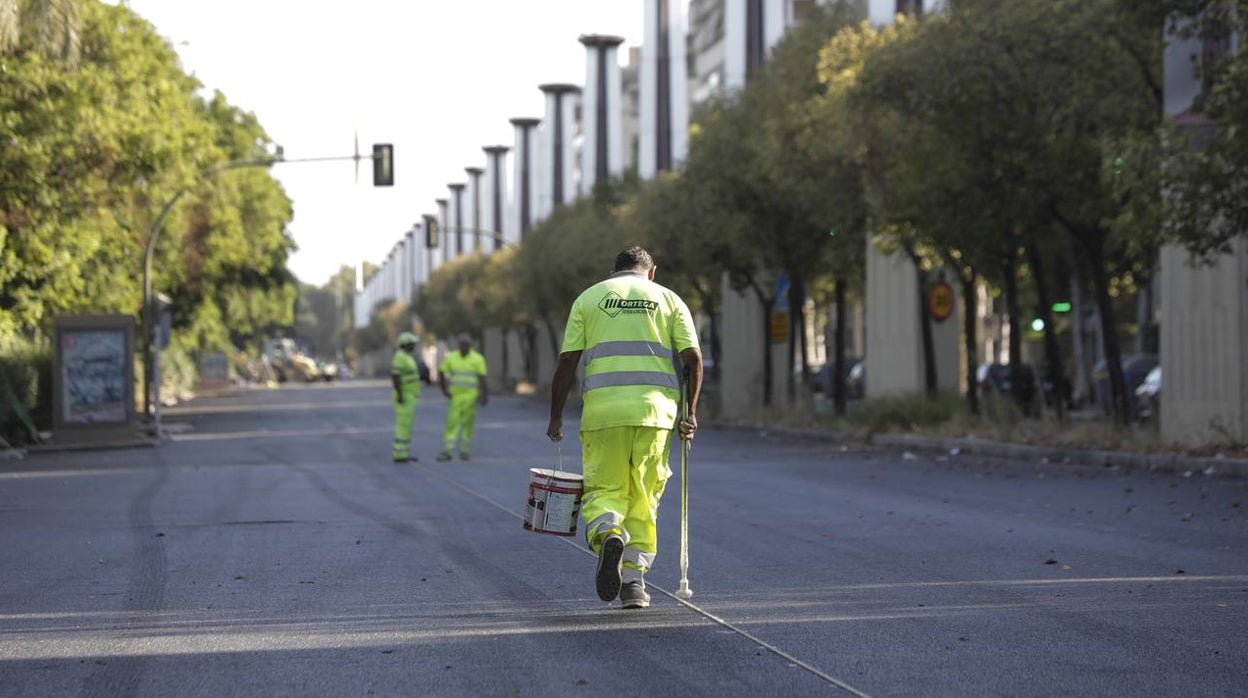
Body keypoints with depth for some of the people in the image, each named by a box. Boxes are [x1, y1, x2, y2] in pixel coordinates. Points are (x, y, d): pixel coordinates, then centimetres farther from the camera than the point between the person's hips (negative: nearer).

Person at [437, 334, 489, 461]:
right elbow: (441, 373, 11)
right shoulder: (451, 357, 2)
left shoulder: (477, 359, -6)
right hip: (455, 396, 2)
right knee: (451, 423, -4)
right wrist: (444, 389, 4)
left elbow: (482, 379, -9)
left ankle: (465, 451, 13)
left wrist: (485, 396, -14)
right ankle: (447, 451, -6)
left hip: (470, 397, -2)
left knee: (468, 424, 3)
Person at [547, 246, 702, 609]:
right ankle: (634, 581, 6)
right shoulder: (669, 299, 14)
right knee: (644, 498, 10)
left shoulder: (589, 298, 13)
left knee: (604, 491, 6)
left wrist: (556, 416, 9)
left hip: (603, 410, -1)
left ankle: (608, 534, -26)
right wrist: (691, 409, 9)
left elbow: (567, 362, 5)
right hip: (656, 410, 1)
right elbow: (693, 357, 2)